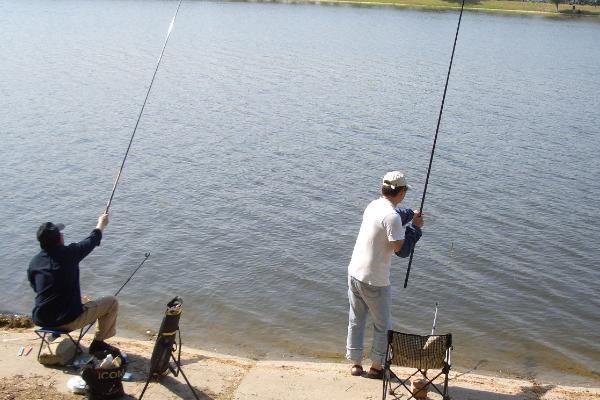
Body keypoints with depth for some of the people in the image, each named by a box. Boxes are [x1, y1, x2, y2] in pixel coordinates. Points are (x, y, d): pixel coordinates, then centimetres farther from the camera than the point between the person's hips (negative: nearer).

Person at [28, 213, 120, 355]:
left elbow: (36, 288, 15)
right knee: (112, 302, 8)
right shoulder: (68, 254, -15)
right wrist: (101, 224, 22)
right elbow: (91, 241, 3)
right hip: (69, 320, -6)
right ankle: (98, 343, 15)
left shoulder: (34, 262, -1)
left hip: (40, 320, 7)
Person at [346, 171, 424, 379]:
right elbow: (401, 250, -20)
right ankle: (376, 367, 24)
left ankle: (355, 364, 29)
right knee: (383, 326, 13)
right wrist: (415, 227, -9)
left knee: (356, 321, 17)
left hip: (354, 273, 7)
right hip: (375, 281, -7)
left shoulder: (373, 205, 3)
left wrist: (410, 214, 24)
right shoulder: (392, 216, -22)